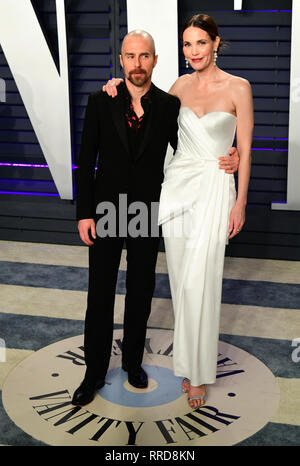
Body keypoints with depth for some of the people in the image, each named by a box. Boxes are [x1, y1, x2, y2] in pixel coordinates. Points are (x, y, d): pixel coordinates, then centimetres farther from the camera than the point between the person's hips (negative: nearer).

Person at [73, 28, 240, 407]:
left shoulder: (169, 105, -3)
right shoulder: (100, 102, -4)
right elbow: (86, 160, -2)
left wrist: (227, 161, -13)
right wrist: (84, 213, -6)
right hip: (105, 211, 0)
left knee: (141, 294, 14)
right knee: (100, 295, 7)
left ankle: (132, 360, 34)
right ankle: (95, 372, 22)